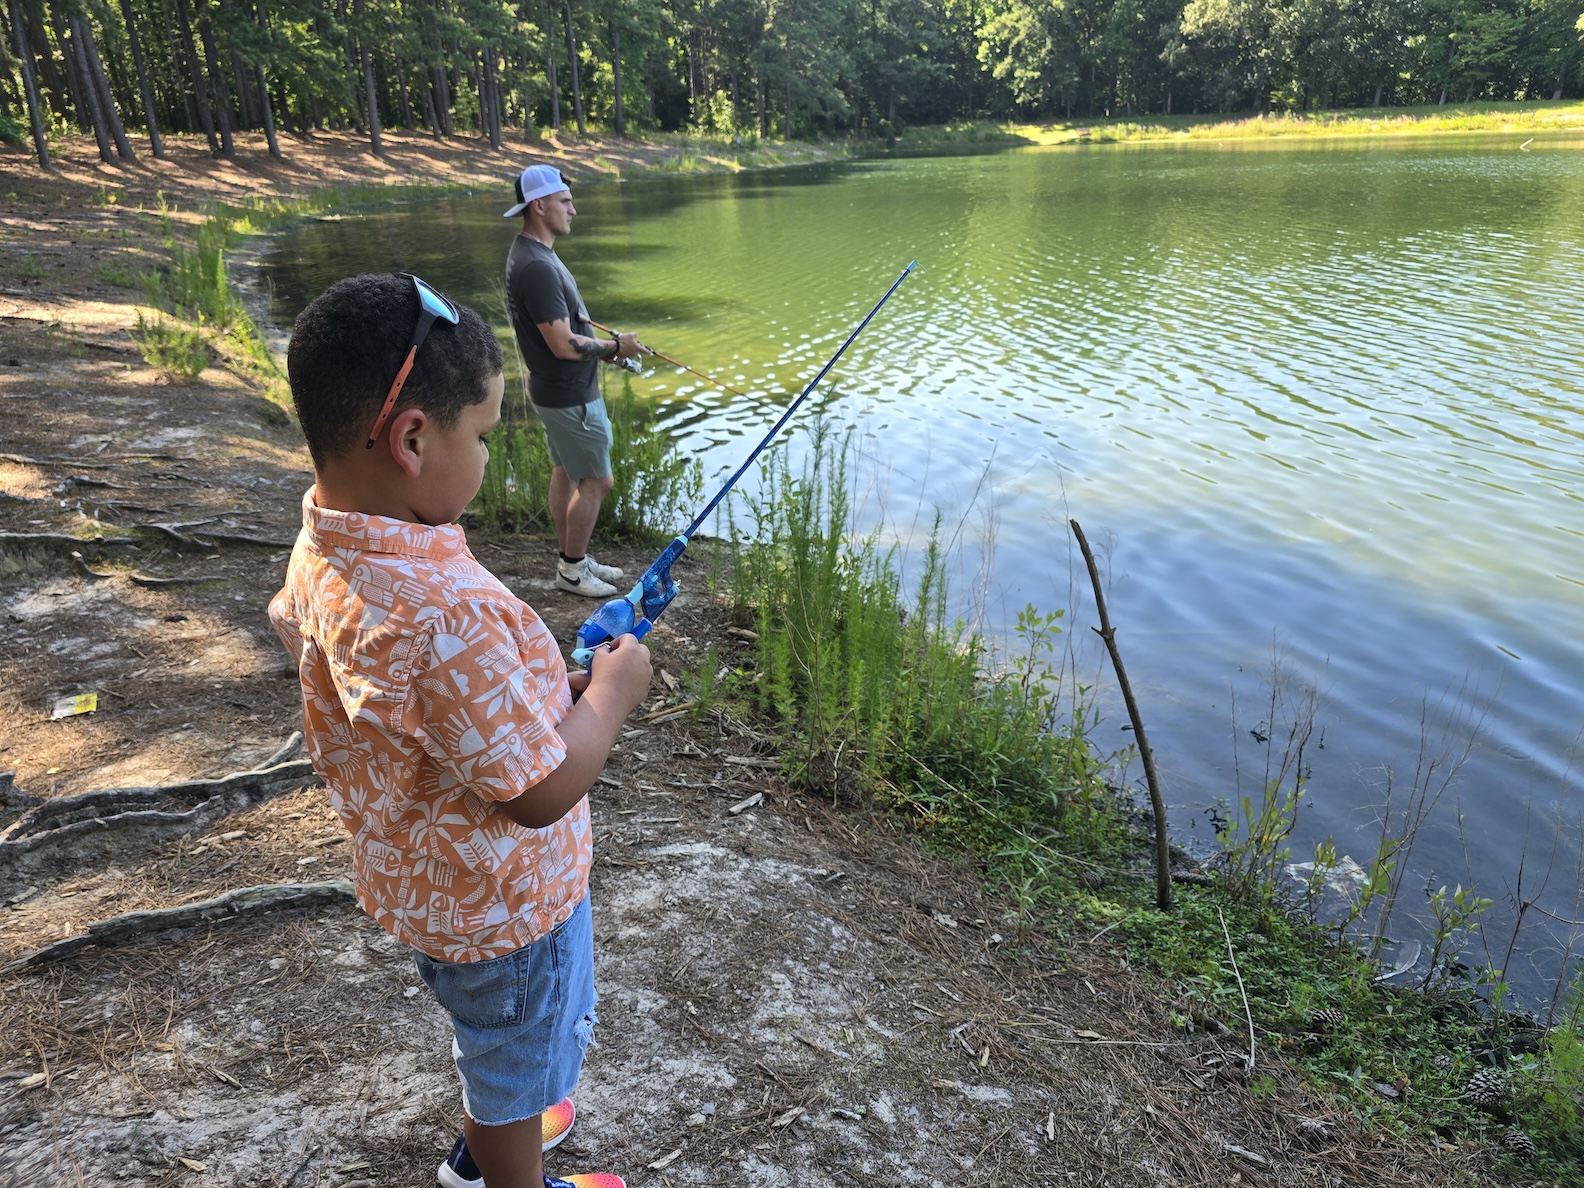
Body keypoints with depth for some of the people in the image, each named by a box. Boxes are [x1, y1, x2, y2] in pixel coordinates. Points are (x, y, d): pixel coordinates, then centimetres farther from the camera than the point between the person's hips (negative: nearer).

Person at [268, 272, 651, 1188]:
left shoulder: (323, 551, -10)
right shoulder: (447, 615, -40)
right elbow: (543, 792, -31)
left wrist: (550, 688, -1)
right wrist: (612, 692, -16)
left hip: (422, 877, 9)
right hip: (505, 902, -8)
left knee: (487, 1030, 35)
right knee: (519, 1054, 21)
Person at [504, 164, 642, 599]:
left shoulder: (531, 253, 8)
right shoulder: (536, 265, -25)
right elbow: (563, 344, -27)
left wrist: (603, 345, 7)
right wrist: (615, 346, -14)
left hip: (559, 389, 10)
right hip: (569, 395, -10)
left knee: (565, 473, 16)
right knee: (595, 481, -1)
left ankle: (574, 560, 28)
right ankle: (572, 569, 11)